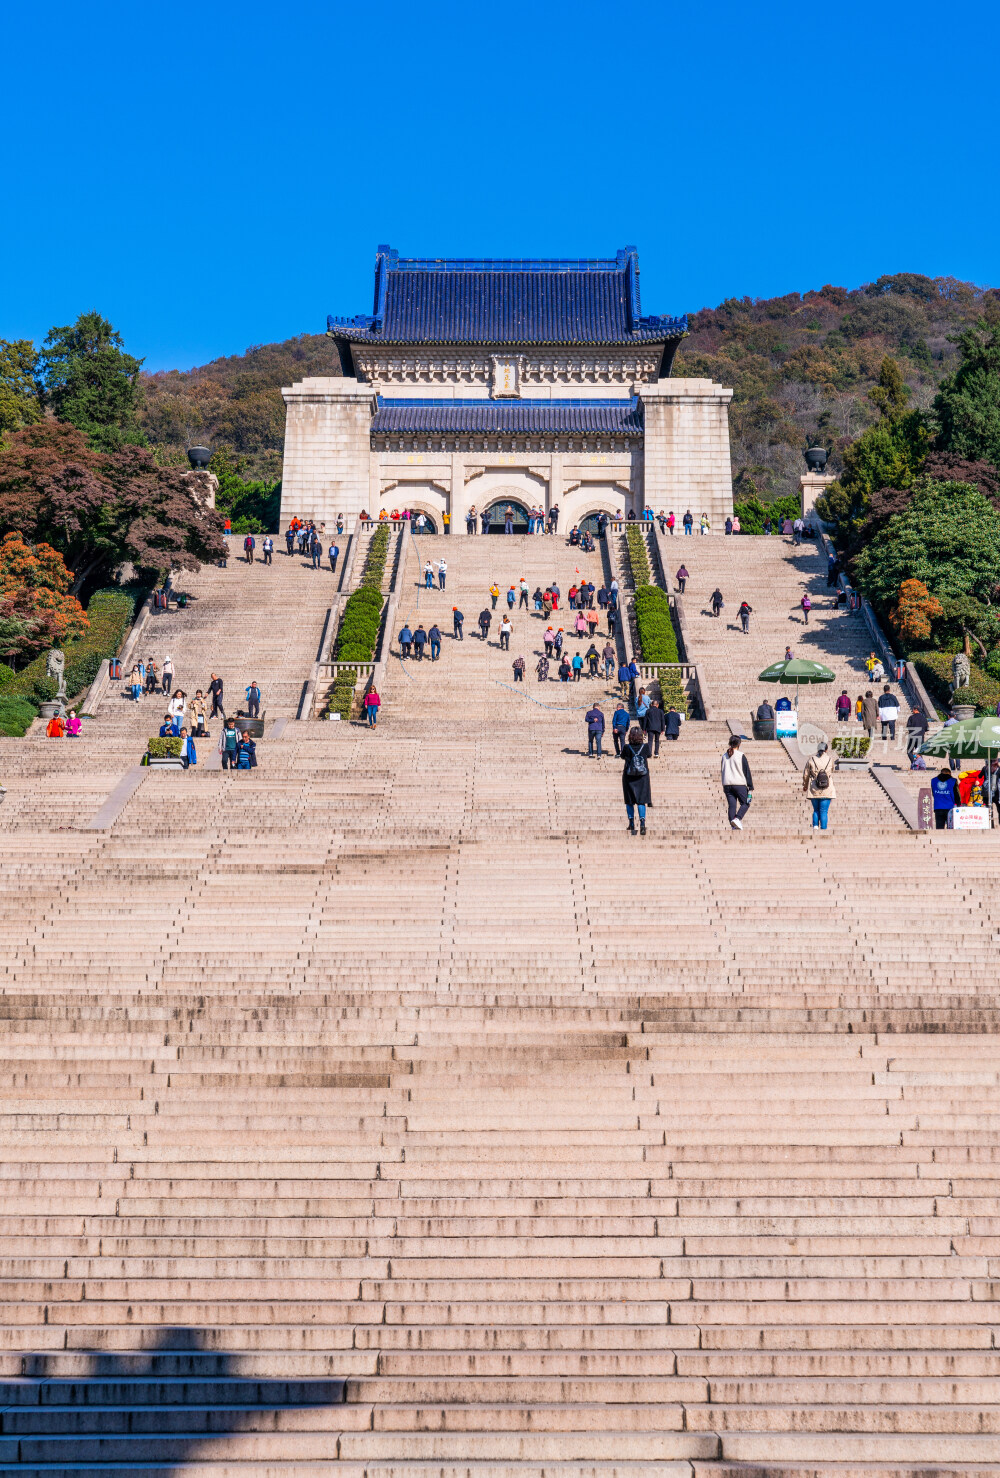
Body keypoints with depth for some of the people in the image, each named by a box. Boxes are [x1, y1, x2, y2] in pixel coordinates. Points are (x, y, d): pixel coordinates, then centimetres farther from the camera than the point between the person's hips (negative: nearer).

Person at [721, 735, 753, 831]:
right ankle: (737, 819, -14)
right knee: (745, 803, 8)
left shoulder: (724, 756, 9)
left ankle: (733, 825, -2)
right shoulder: (741, 756, -5)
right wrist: (750, 788, -3)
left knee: (732, 805, 5)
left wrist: (724, 787, 24)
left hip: (727, 784, 4)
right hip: (739, 784, -4)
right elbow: (747, 772, -5)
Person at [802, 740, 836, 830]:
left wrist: (805, 786, 23)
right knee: (824, 811, 1)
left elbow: (805, 775, 6)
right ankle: (823, 830, -2)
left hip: (814, 790, 1)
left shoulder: (811, 759, -1)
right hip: (827, 790, -1)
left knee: (816, 810, 14)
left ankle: (815, 826, 0)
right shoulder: (830, 760, -1)